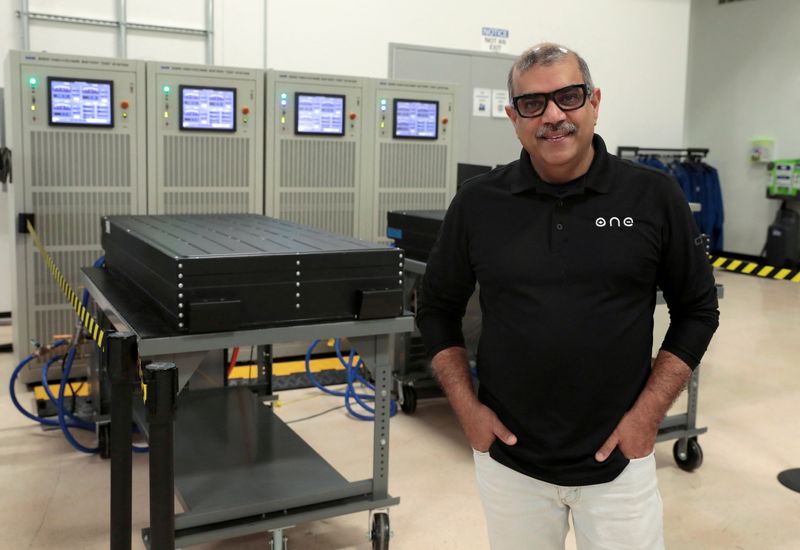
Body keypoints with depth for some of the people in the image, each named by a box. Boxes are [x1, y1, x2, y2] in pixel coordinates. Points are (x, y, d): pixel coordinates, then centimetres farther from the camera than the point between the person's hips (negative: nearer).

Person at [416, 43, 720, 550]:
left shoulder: (655, 197, -6)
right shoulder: (477, 204, -3)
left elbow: (697, 310, 2)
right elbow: (437, 310, 7)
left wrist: (648, 414, -5)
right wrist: (467, 407, -2)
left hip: (618, 460, -1)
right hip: (508, 457, 1)